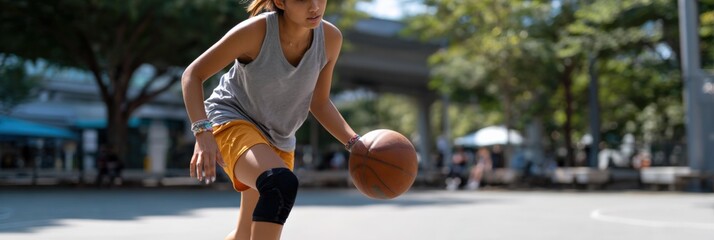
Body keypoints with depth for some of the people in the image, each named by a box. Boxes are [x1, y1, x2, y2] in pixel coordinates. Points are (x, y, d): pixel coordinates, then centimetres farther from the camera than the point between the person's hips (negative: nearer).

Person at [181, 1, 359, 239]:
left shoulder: (330, 38, -11)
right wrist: (203, 133, -34)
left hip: (278, 141, 6)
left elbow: (318, 103, 3)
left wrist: (354, 142, -12)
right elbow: (192, 74, -18)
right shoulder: (255, 30, -24)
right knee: (282, 183, -37)